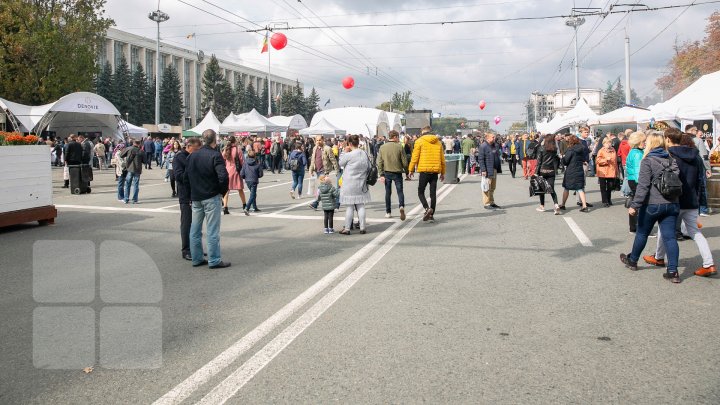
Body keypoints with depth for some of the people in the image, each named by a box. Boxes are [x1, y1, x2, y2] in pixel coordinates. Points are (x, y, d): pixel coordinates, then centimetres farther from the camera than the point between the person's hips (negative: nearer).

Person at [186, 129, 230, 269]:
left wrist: (194, 190, 17)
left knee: (195, 230, 13)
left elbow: (186, 175, 11)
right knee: (213, 230, -1)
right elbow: (223, 176, -23)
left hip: (195, 197, 6)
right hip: (211, 197, -6)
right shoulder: (215, 156, -14)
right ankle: (214, 261, 3)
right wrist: (223, 191, -8)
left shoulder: (192, 155, 7)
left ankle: (196, 259, 19)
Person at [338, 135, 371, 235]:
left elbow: (341, 163, 1)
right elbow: (369, 167, 11)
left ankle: (347, 228, 8)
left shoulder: (349, 155, -17)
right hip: (361, 184, 5)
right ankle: (362, 228, 12)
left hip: (350, 184, -5)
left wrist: (345, 152, 3)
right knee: (361, 206, 10)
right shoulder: (365, 154, 2)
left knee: (350, 207, 1)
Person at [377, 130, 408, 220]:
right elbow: (404, 162, -5)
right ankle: (402, 207, -20)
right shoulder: (399, 147, -7)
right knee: (400, 191, 5)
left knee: (388, 192, 13)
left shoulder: (382, 147, 1)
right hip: (397, 172, -2)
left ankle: (388, 212, 17)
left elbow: (379, 162, -2)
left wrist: (381, 174, 0)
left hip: (387, 173, 2)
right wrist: (406, 172, 9)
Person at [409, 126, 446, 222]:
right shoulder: (438, 142, 12)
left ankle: (427, 208, -18)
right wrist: (442, 173, 21)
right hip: (435, 171, 4)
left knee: (420, 192, 5)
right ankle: (431, 214, 9)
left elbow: (415, 157, -5)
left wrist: (411, 169, 3)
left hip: (424, 170, -4)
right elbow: (442, 159, 14)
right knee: (433, 193, 8)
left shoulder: (419, 141, -1)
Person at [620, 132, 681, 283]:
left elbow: (643, 186, -16)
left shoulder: (648, 161, -10)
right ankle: (672, 271, -1)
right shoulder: (671, 160, 9)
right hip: (672, 204, 5)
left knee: (642, 233, 13)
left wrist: (634, 205, -16)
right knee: (670, 237, 3)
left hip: (652, 204, -5)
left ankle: (632, 260, 31)